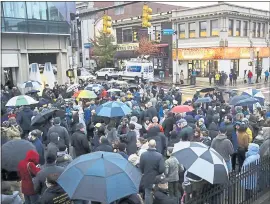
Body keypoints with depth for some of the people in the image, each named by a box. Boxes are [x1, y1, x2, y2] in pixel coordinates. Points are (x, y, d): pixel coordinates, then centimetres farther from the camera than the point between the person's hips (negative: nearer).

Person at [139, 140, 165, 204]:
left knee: (148, 194, 13)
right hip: (156, 179, -1)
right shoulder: (159, 155, -18)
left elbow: (141, 167, -3)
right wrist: (157, 173, 3)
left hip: (147, 178, 1)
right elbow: (162, 169, -18)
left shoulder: (143, 155, -13)